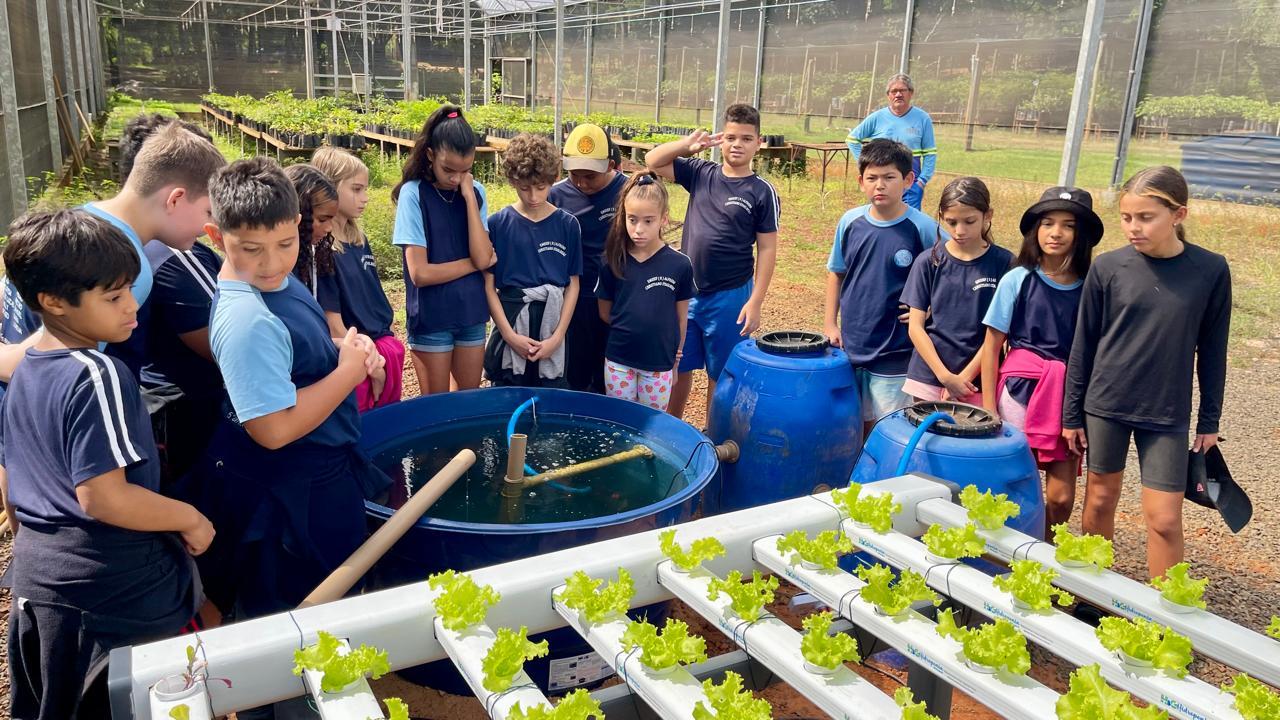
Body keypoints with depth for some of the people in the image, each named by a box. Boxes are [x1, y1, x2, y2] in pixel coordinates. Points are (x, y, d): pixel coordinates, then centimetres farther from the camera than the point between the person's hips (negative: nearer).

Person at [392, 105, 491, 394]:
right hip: (431, 317, -4)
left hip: (472, 312, 4)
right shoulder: (413, 193, -12)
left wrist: (468, 196, -14)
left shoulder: (475, 191, 0)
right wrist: (474, 263, -8)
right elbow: (420, 273, -18)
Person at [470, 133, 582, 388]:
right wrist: (509, 334, -8)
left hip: (552, 330, 1)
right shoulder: (498, 223, 0)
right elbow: (489, 285, 0)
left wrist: (557, 337, -5)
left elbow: (573, 284, 4)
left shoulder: (567, 225, 2)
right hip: (510, 328, 0)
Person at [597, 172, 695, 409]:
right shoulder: (613, 263, -6)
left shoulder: (679, 265, -9)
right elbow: (605, 313, 6)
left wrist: (674, 362, 7)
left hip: (659, 364, -1)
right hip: (618, 361, 1)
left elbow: (681, 318, 1)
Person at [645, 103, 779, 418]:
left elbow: (767, 249, -6)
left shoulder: (762, 192, -5)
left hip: (730, 297, -3)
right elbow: (653, 161, 4)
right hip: (686, 292, 3)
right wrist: (689, 143, -11)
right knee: (679, 366, 13)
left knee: (720, 374, 9)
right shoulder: (700, 173, 4)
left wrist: (755, 301, -11)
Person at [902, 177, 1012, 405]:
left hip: (978, 381, -1)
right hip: (928, 376, 1)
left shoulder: (1003, 263, -3)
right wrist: (946, 377, -9)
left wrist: (965, 376, -9)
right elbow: (915, 327, -1)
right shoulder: (928, 262, 0)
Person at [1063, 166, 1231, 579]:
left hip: (1168, 413, -1)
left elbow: (1212, 350, 3)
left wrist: (1210, 420, 6)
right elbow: (1083, 345, 1)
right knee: (1101, 498, 13)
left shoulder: (1210, 271, -6)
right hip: (1104, 405, 1)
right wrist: (1071, 413, 3)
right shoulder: (1107, 267, -7)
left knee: (1164, 518, 1)